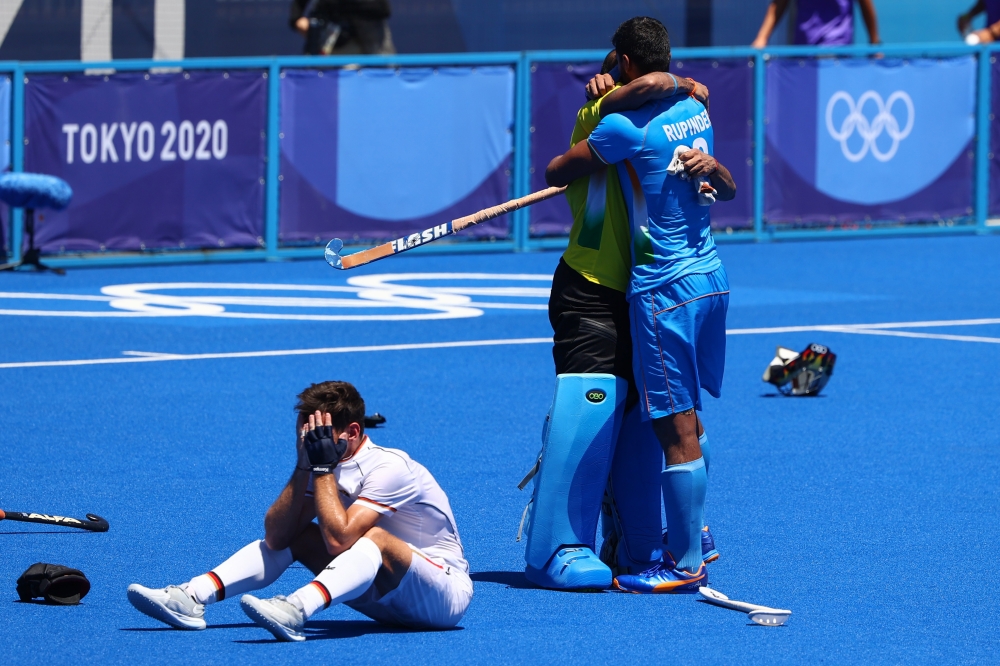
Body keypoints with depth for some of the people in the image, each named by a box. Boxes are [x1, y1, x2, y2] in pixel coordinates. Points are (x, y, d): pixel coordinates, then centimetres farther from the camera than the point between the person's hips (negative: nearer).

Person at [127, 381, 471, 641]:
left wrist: (323, 468, -27)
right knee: (292, 533, -1)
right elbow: (275, 537, -9)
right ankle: (191, 597, -16)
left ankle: (296, 610, -57)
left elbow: (338, 540, -32)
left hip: (446, 594, -8)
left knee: (376, 537, -35)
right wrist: (304, 467, -17)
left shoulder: (388, 468, -22)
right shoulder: (329, 465, 0)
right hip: (381, 595, 8)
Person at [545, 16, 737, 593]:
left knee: (676, 429, -5)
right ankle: (692, 530, 32)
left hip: (664, 289, -8)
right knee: (688, 418, 21)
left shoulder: (625, 127, -16)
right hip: (711, 278, 9)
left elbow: (556, 173, -3)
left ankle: (687, 566, -3)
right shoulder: (695, 110, 8)